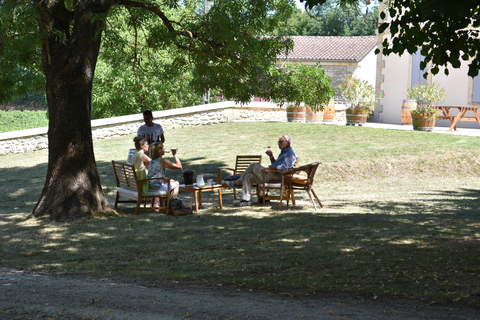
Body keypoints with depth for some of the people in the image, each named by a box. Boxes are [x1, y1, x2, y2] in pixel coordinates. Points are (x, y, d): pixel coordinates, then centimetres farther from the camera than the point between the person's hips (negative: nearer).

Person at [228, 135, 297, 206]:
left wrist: (269, 169, -30)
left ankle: (238, 183, 6)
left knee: (253, 165, -9)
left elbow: (284, 166, -26)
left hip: (276, 177, -11)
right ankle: (245, 200, -2)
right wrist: (271, 156, 15)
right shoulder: (284, 152, 26)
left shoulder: (290, 153, -9)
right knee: (249, 176, 2)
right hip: (272, 175, 11)